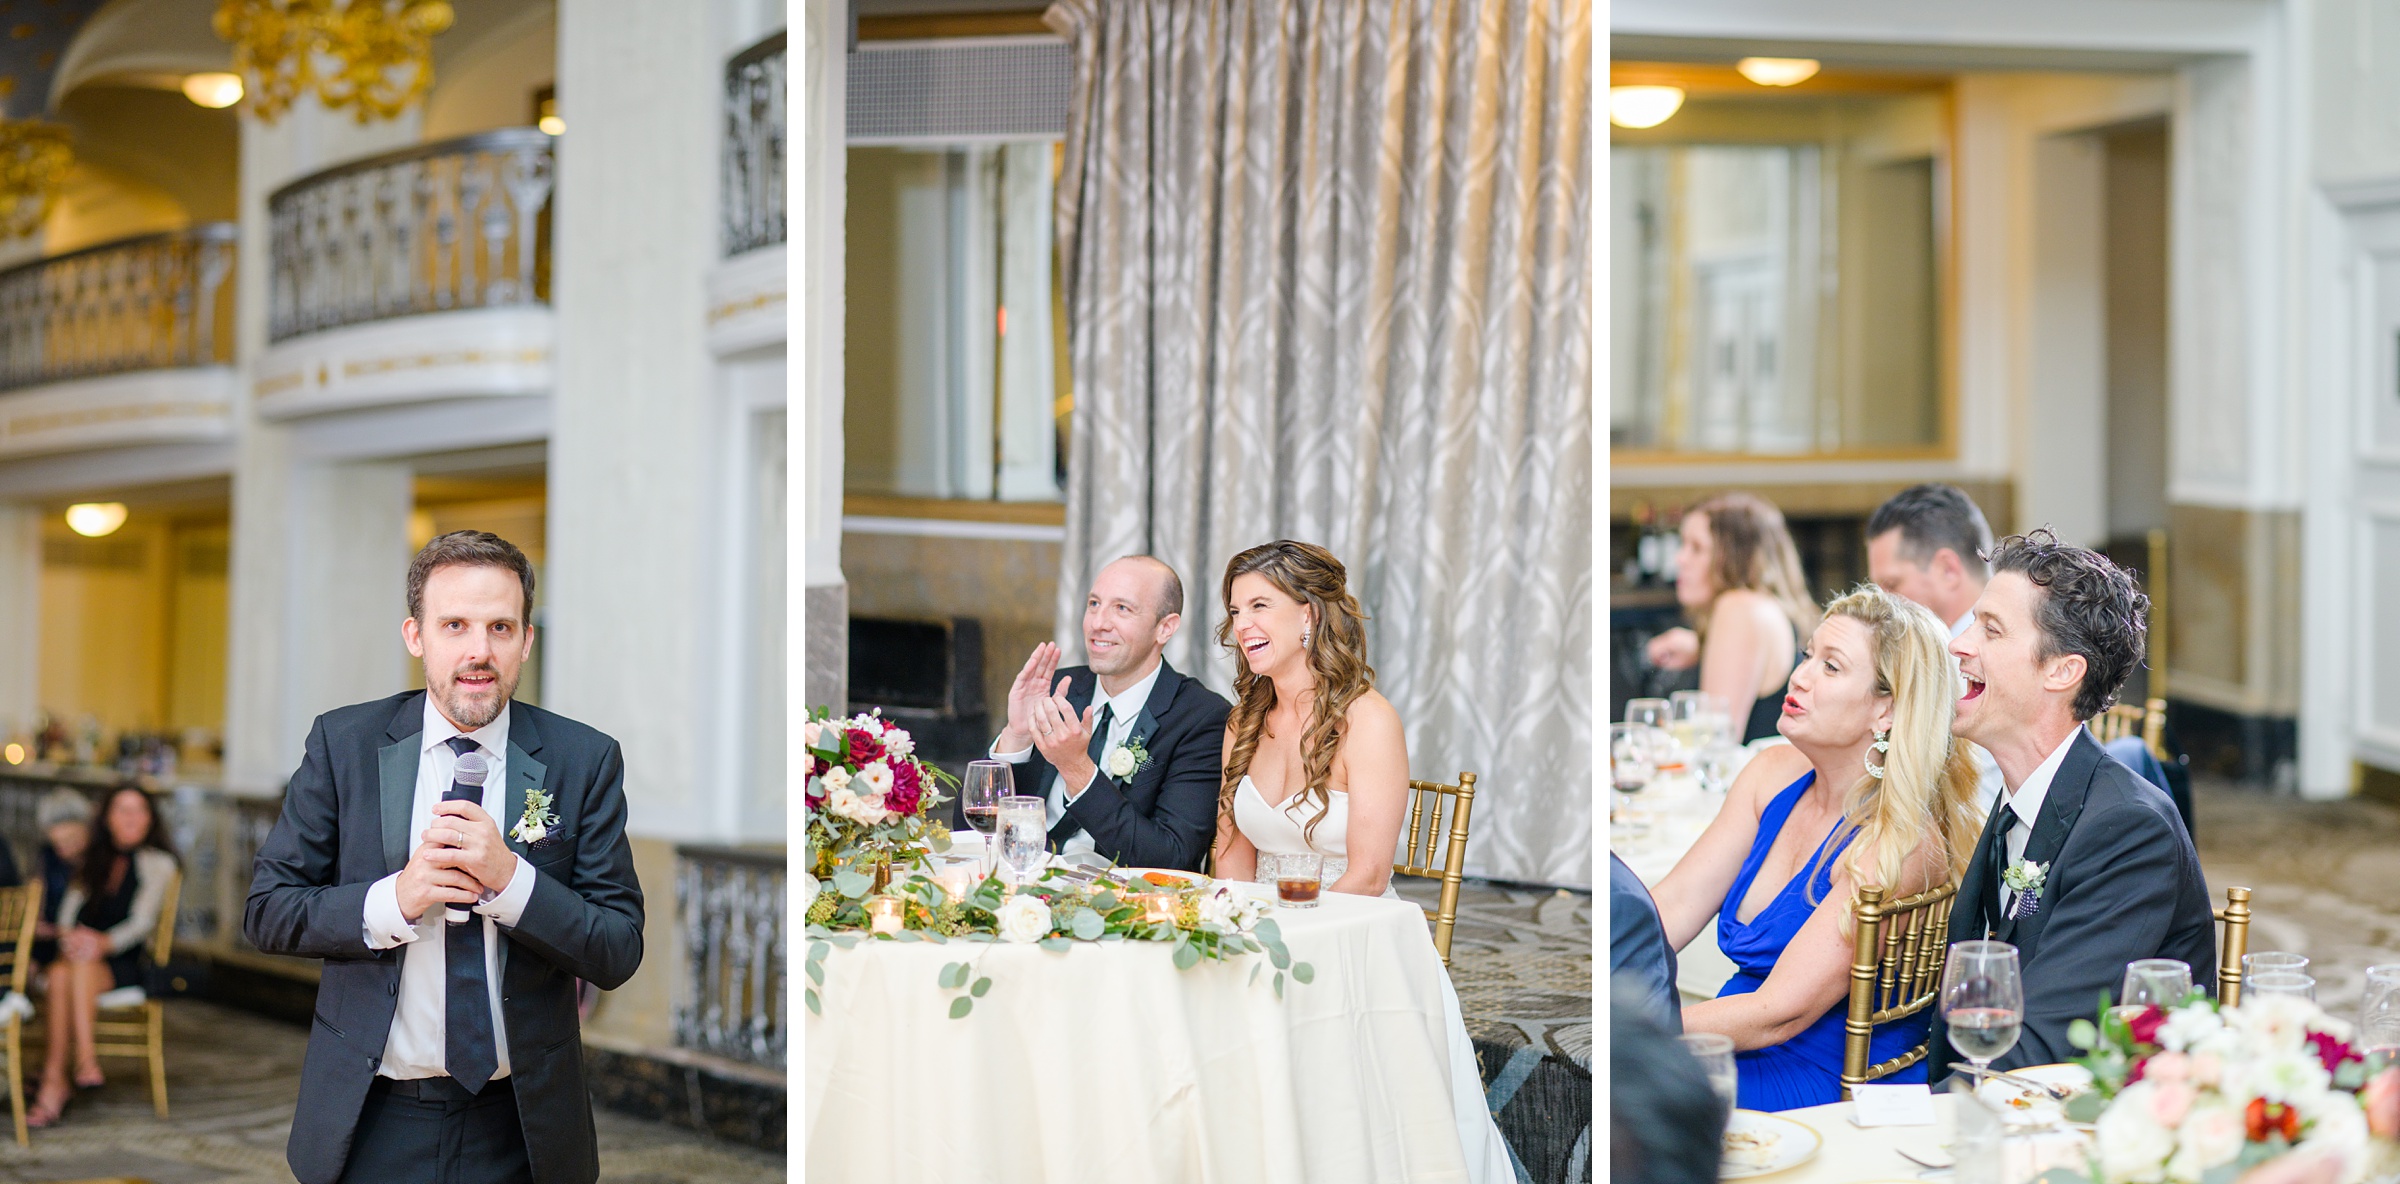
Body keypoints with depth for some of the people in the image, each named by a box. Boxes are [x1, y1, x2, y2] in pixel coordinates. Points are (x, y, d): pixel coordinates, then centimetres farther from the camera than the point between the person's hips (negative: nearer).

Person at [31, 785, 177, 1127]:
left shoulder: (157, 862, 8)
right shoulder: (92, 859, 21)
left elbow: (143, 920, -4)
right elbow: (70, 907, 10)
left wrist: (105, 942, -24)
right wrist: (68, 934, -14)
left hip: (125, 961, -3)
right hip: (82, 952, 3)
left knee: (83, 969, -36)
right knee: (60, 974, -33)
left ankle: (54, 1082, -43)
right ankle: (85, 1064, -44)